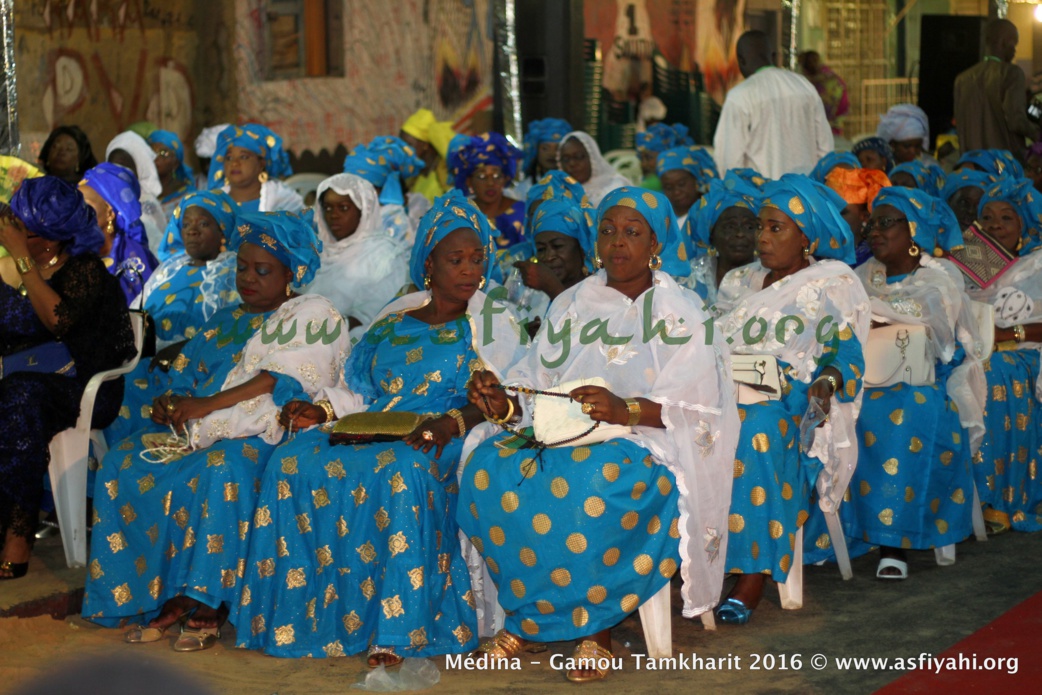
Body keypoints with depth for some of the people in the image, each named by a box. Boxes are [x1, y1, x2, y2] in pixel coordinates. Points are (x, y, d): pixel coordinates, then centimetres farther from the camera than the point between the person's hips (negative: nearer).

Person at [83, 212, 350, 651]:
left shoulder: (313, 316, 3)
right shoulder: (226, 321, 26)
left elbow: (285, 383, -12)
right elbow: (185, 376, 20)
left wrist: (208, 406, -19)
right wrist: (169, 402, -5)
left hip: (269, 433, -7)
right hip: (201, 432, 7)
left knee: (222, 467, -39)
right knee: (123, 464, -18)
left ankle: (208, 603, -29)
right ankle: (166, 595, -20)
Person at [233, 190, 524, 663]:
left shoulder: (491, 323, 9)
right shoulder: (394, 320, 23)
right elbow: (360, 391, 23)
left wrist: (453, 422, -25)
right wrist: (323, 409, 2)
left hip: (440, 441, -5)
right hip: (371, 431, 5)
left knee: (401, 471, -39)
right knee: (293, 461, -22)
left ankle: (395, 631, -38)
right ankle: (303, 614, -21)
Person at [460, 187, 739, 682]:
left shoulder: (680, 312, 4)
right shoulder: (572, 304, 18)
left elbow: (698, 409, -7)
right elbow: (535, 390, 10)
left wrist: (627, 410, -22)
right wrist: (505, 403, -13)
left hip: (644, 441, -4)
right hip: (561, 432, 4)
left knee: (592, 483, -38)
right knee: (488, 469, -26)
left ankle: (595, 625, -19)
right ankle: (524, 617, -13)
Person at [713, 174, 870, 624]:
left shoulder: (834, 285, 9)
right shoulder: (739, 282, 25)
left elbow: (847, 354, -1)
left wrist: (828, 381, -21)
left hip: (791, 403, -4)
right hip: (727, 393, 4)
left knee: (753, 430, -38)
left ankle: (753, 575, -36)